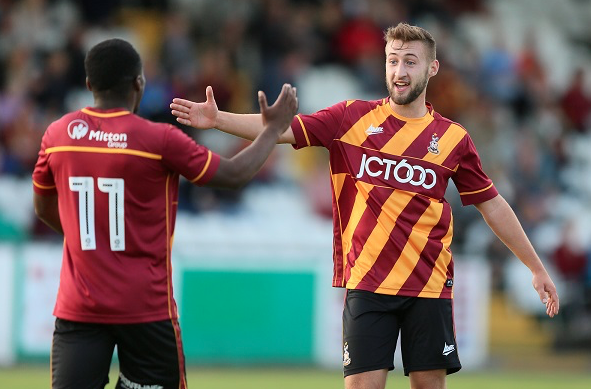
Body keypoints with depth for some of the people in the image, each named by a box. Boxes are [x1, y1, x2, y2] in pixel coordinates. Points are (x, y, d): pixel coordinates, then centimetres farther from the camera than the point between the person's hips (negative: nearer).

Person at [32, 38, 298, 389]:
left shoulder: (58, 135, 1)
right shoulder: (159, 140, -11)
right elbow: (235, 175, 0)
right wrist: (274, 129, 15)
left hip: (78, 308, 3)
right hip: (146, 308, -3)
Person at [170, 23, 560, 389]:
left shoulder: (453, 138, 6)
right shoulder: (352, 118, 3)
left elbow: (493, 205, 13)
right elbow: (283, 128, -6)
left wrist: (537, 268, 14)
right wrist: (217, 118, -20)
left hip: (430, 288, 1)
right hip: (367, 284, -1)